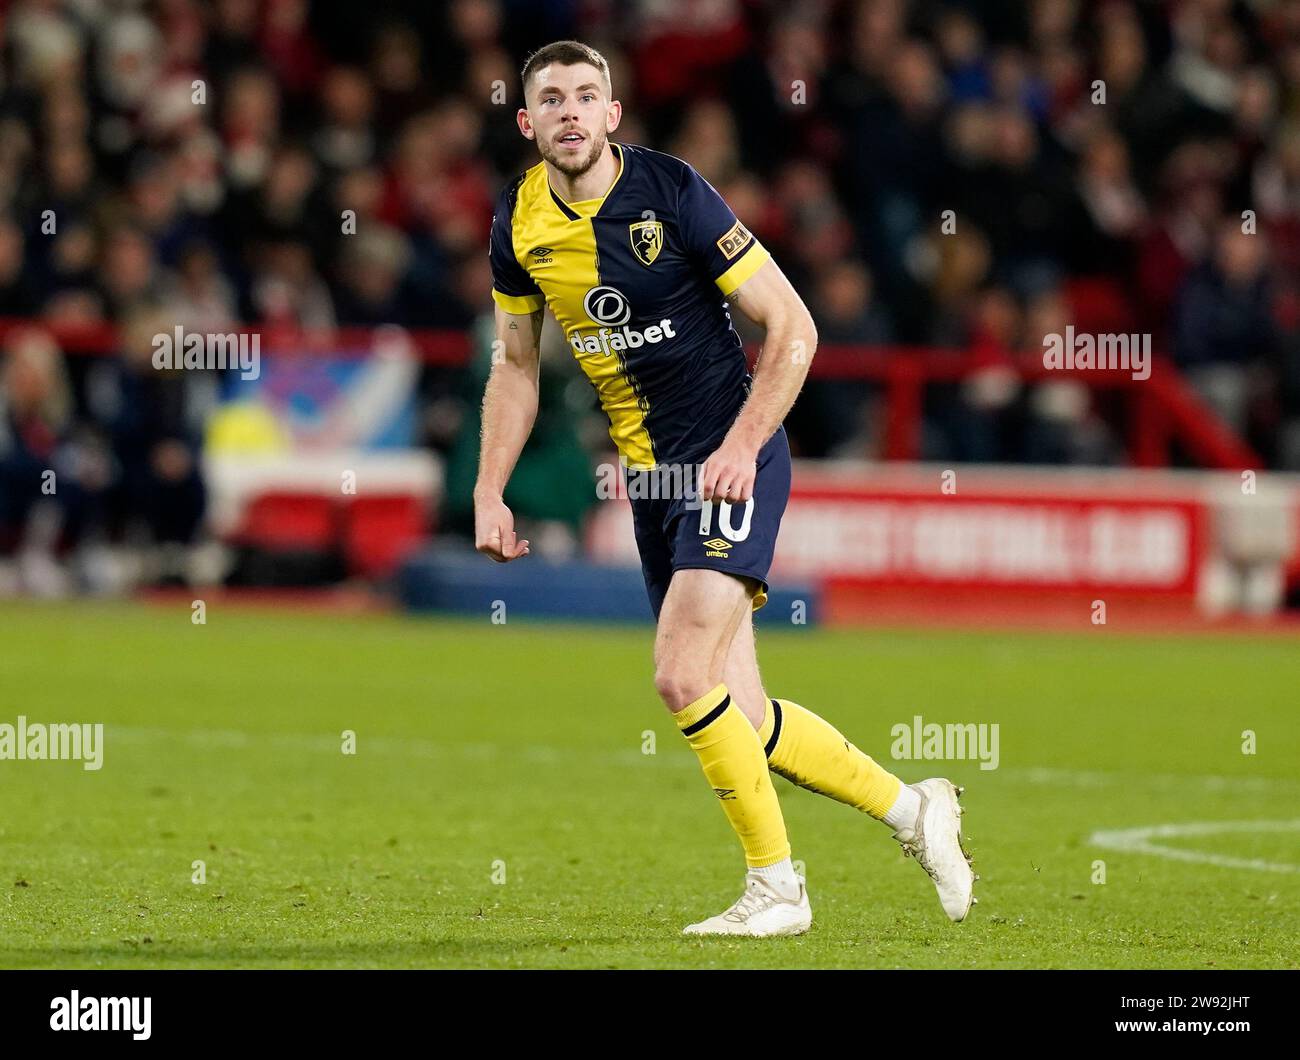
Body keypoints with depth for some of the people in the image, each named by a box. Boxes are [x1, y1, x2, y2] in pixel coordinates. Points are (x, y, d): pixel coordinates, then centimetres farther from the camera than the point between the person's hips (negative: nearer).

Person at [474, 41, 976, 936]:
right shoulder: (520, 224, 2)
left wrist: (740, 447, -20)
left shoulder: (671, 192, -15)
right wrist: (490, 494, 8)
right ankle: (911, 808, 24)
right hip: (648, 478, 6)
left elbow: (793, 330, -12)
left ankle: (776, 885, -4)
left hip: (731, 461, -6)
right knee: (739, 716, 4)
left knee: (682, 676, -19)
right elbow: (517, 366, 17)